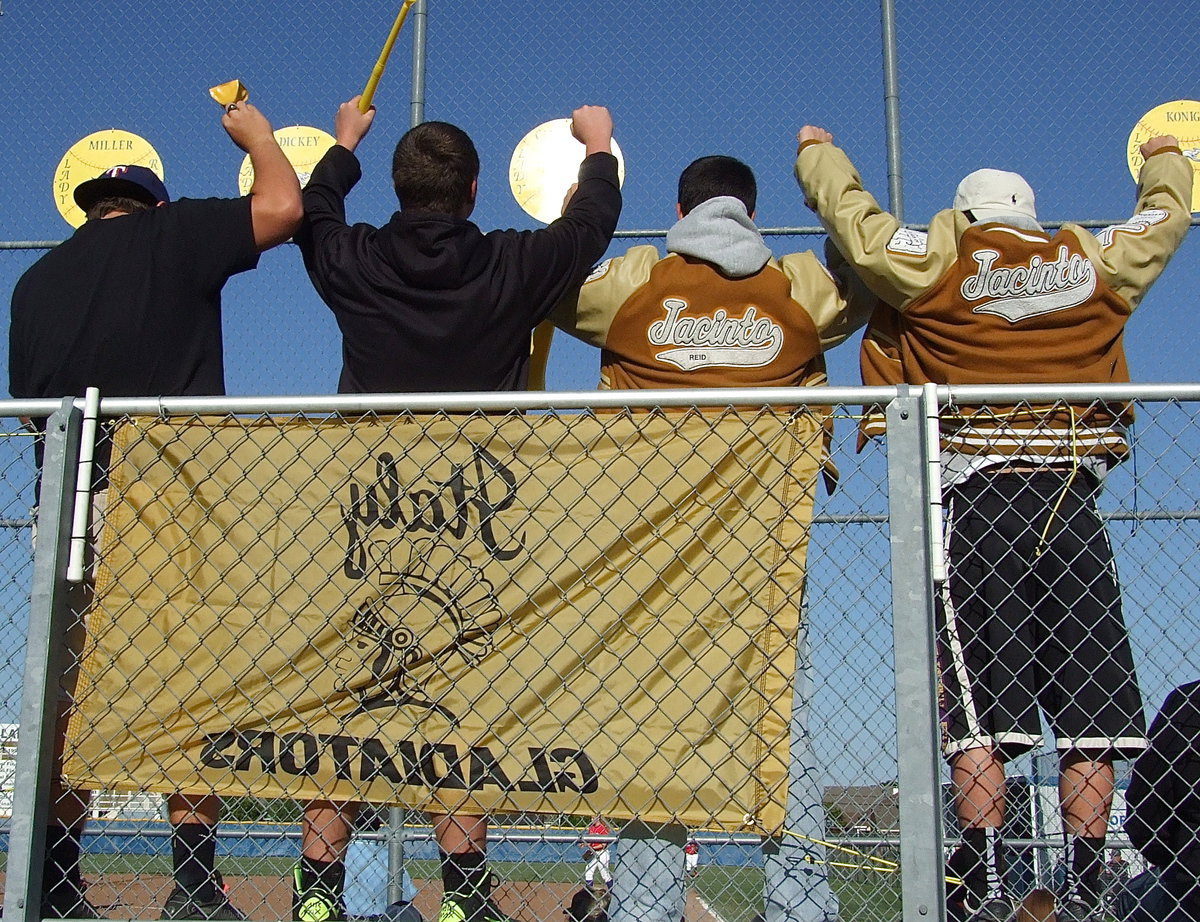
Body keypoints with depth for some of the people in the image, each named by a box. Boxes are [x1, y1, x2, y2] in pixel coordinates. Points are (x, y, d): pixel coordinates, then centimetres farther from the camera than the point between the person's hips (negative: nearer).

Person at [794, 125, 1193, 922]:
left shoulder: (937, 266, 4)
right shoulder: (1097, 265, 13)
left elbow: (851, 214, 13)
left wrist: (817, 152, 33)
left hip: (979, 495, -2)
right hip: (1072, 497, 2)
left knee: (979, 705, -1)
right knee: (1089, 709, 4)